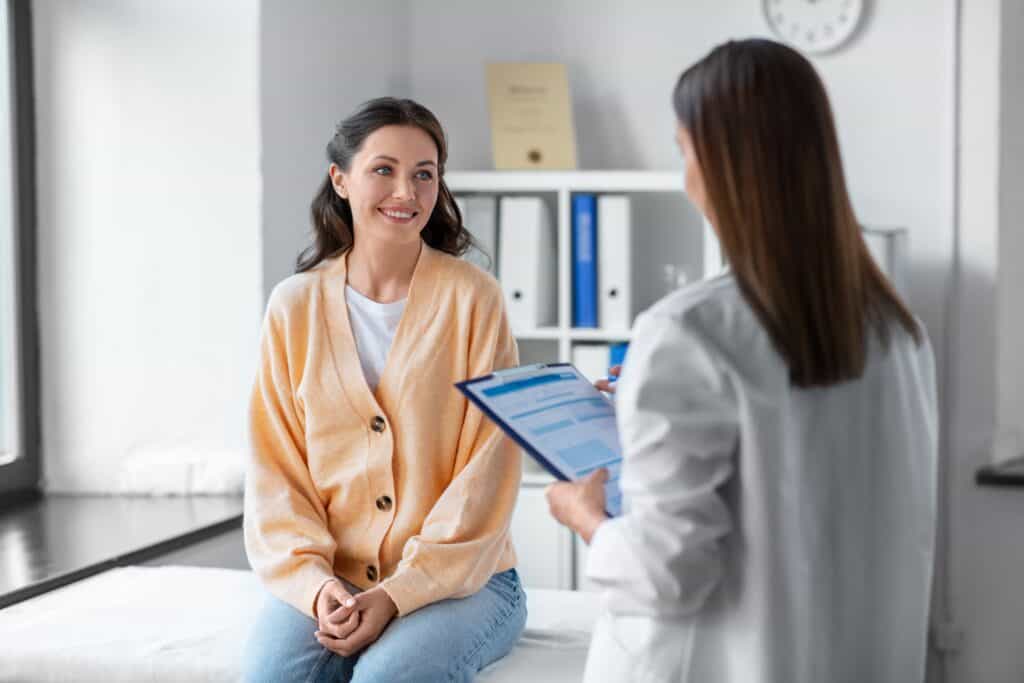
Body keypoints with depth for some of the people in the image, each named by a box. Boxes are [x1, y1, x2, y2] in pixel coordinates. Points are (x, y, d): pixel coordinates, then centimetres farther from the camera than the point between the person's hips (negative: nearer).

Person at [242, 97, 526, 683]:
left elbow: (485, 476, -7)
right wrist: (315, 583, -12)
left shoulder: (473, 297, -4)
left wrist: (398, 593, -15)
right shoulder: (295, 306, 4)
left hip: (460, 578, -2)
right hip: (330, 582, 2)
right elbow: (276, 472, 4)